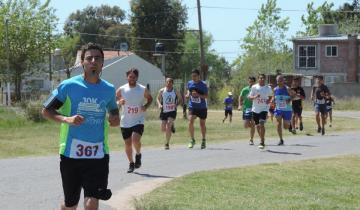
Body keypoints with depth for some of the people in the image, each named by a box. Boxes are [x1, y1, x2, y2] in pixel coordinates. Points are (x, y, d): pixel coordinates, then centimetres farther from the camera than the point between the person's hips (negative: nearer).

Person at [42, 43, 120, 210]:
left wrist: (115, 118, 0)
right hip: (71, 152, -1)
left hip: (98, 154, 1)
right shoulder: (68, 86, -6)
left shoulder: (109, 89, 5)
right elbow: (46, 111, -1)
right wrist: (66, 119, -19)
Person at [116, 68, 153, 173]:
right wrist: (119, 102, -17)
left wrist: (146, 106, -6)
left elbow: (150, 99, 13)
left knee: (135, 140, -21)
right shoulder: (121, 89, -3)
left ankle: (138, 154, 10)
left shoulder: (143, 89, -4)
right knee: (128, 144, 7)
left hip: (138, 121, -2)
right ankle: (131, 163, 25)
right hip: (125, 122, 2)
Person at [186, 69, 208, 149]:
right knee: (190, 122, -18)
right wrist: (188, 94, -5)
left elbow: (206, 96, -14)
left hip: (202, 107, -2)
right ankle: (192, 140, -5)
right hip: (192, 107, 2)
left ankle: (203, 141, 28)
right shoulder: (189, 83, 0)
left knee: (202, 124, 9)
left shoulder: (203, 85, -13)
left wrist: (198, 95, -30)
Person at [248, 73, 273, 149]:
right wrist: (254, 97, -19)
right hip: (255, 109, 2)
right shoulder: (254, 87, 1)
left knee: (262, 124, -18)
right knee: (257, 125, 10)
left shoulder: (268, 88, 3)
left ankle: (262, 142, -16)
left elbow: (270, 96, 19)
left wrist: (269, 100, -2)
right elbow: (249, 97, 2)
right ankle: (262, 139, 32)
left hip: (264, 109, -2)